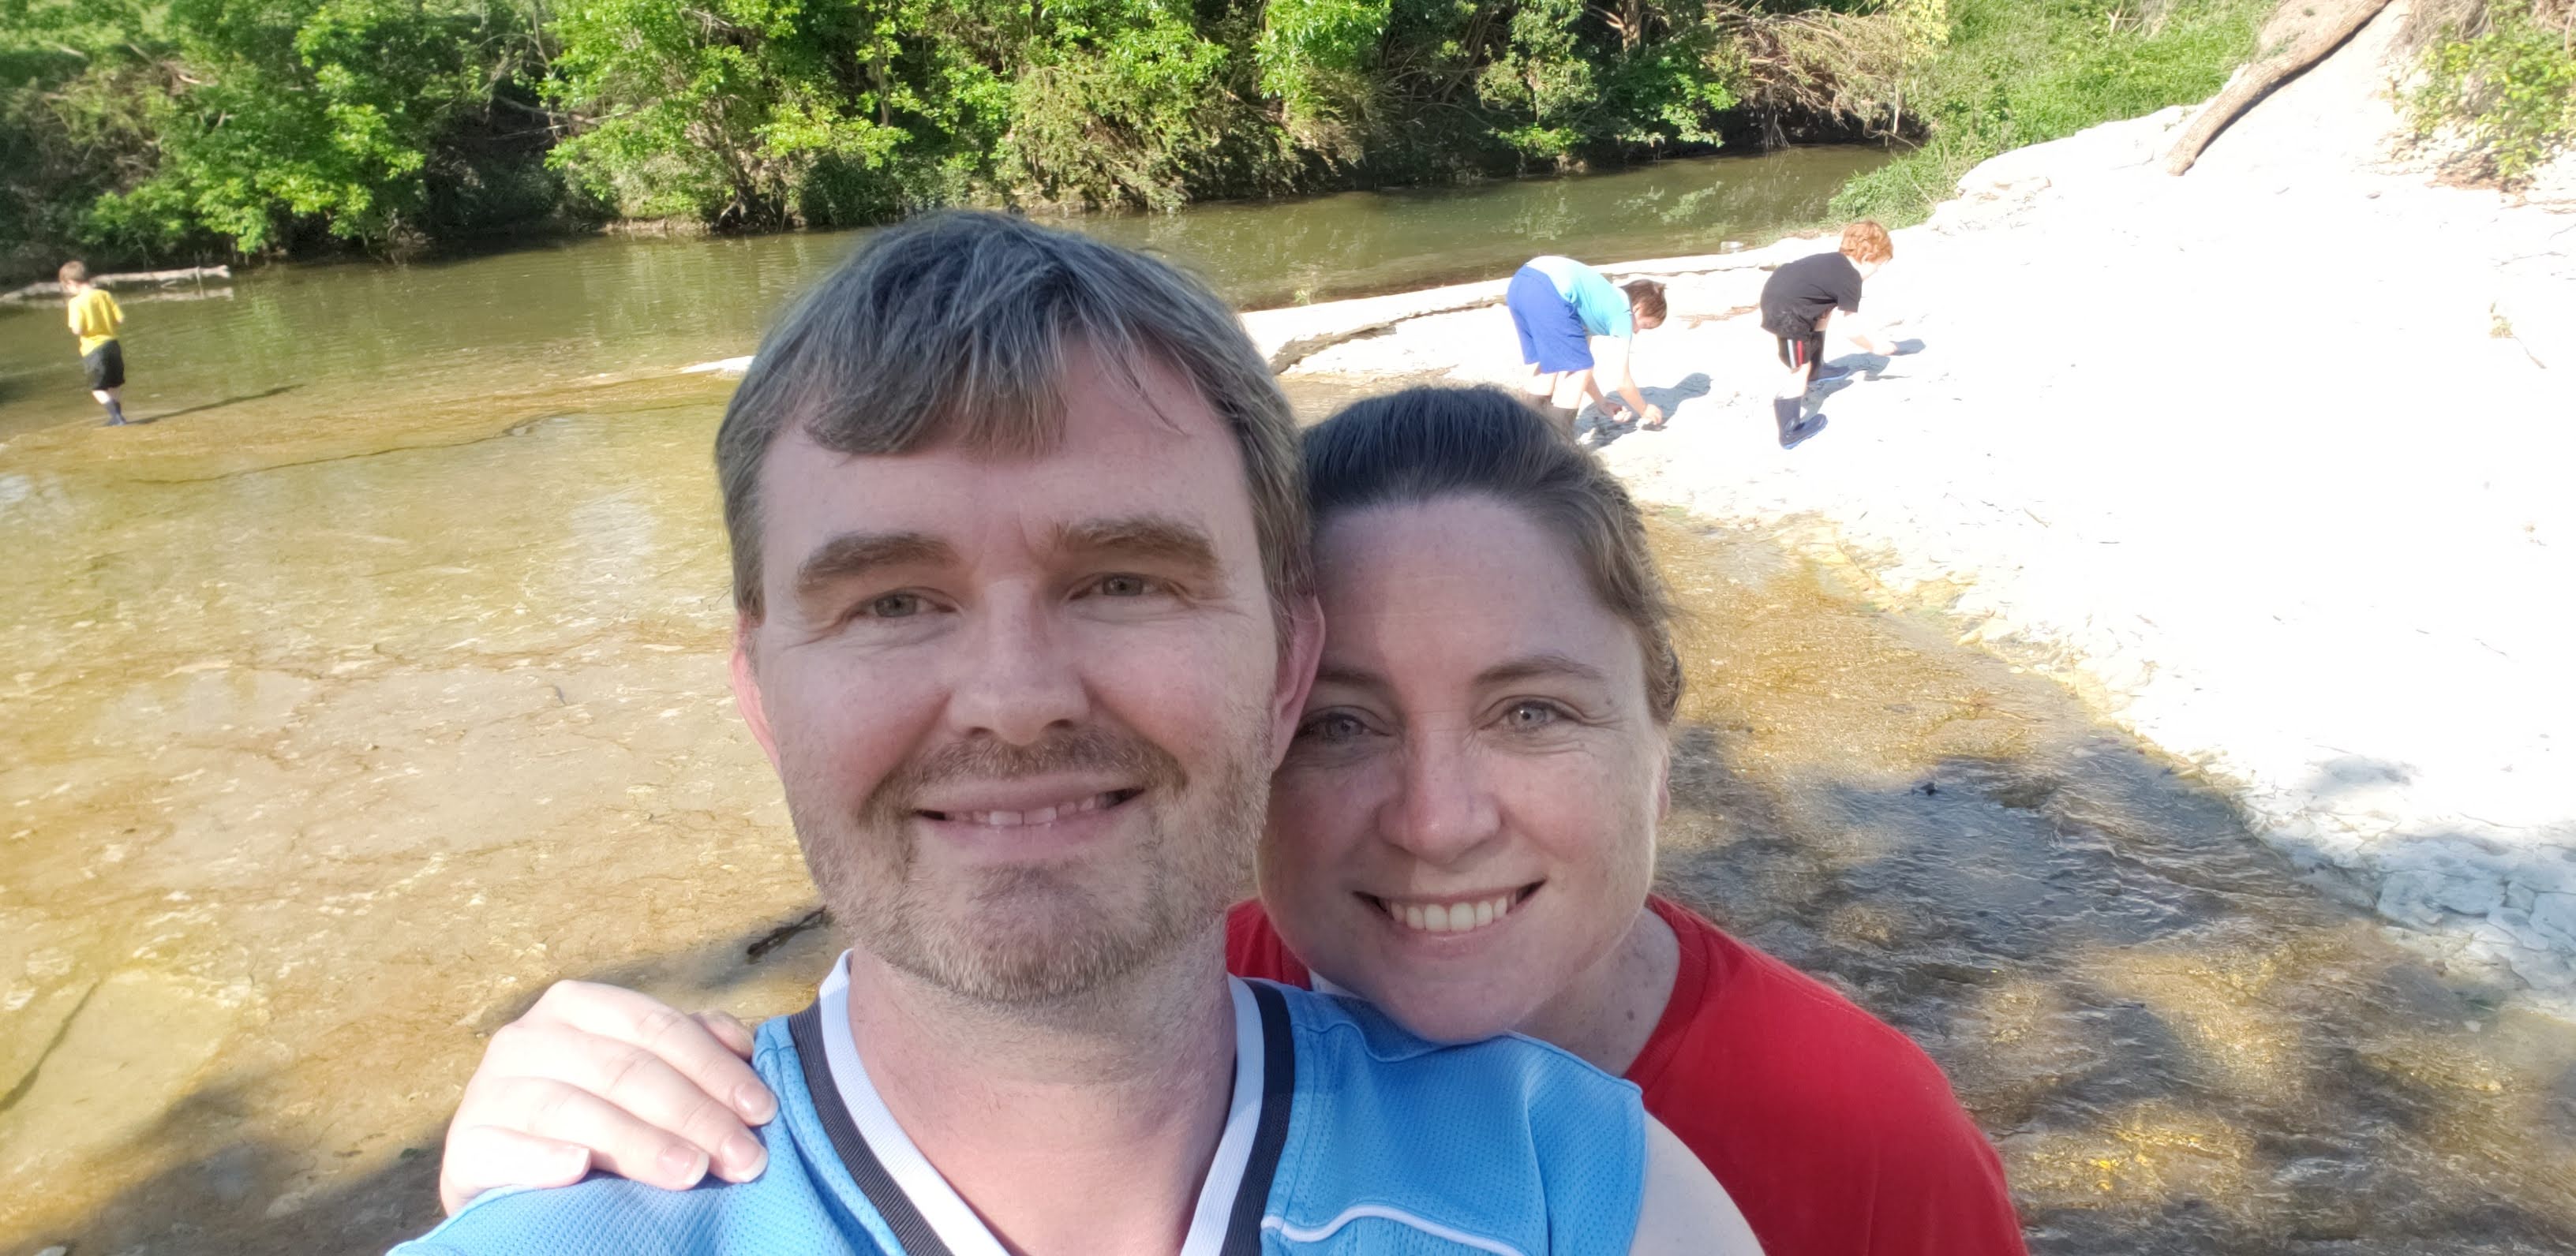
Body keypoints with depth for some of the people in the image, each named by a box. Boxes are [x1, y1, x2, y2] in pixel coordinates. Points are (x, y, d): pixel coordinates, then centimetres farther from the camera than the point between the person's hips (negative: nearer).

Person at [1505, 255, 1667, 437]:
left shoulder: (1606, 301, 33)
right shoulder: (1622, 313, 11)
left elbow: (1578, 359, 38)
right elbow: (1623, 382, 13)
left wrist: (1602, 403, 44)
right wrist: (1645, 411, 30)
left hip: (1520, 283, 9)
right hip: (1547, 291, -9)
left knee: (1547, 367, 23)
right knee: (1579, 371, 2)